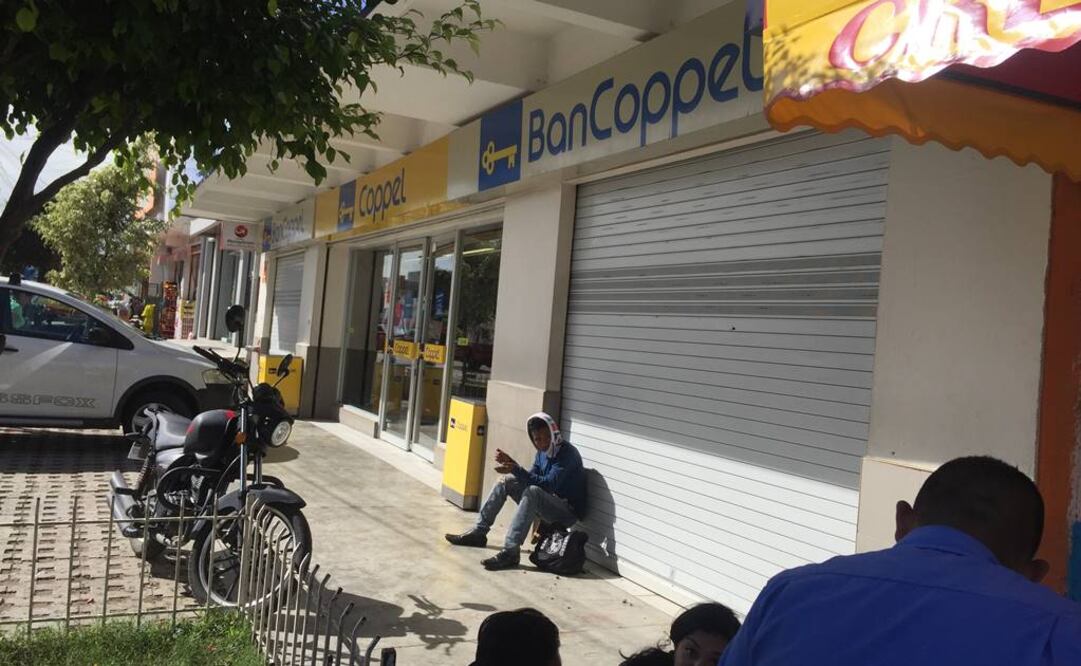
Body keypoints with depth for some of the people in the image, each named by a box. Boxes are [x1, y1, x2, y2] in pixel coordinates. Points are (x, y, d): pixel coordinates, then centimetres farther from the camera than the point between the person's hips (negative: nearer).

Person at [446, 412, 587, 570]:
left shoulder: (567, 453, -21)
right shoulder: (543, 451, 6)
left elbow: (548, 485, -31)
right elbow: (531, 479, 5)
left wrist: (515, 469, -37)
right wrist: (511, 463, -11)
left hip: (568, 511, -9)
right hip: (547, 504, 9)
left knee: (533, 492, -35)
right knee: (506, 482, 4)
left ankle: (510, 552, -39)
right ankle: (478, 532, 5)